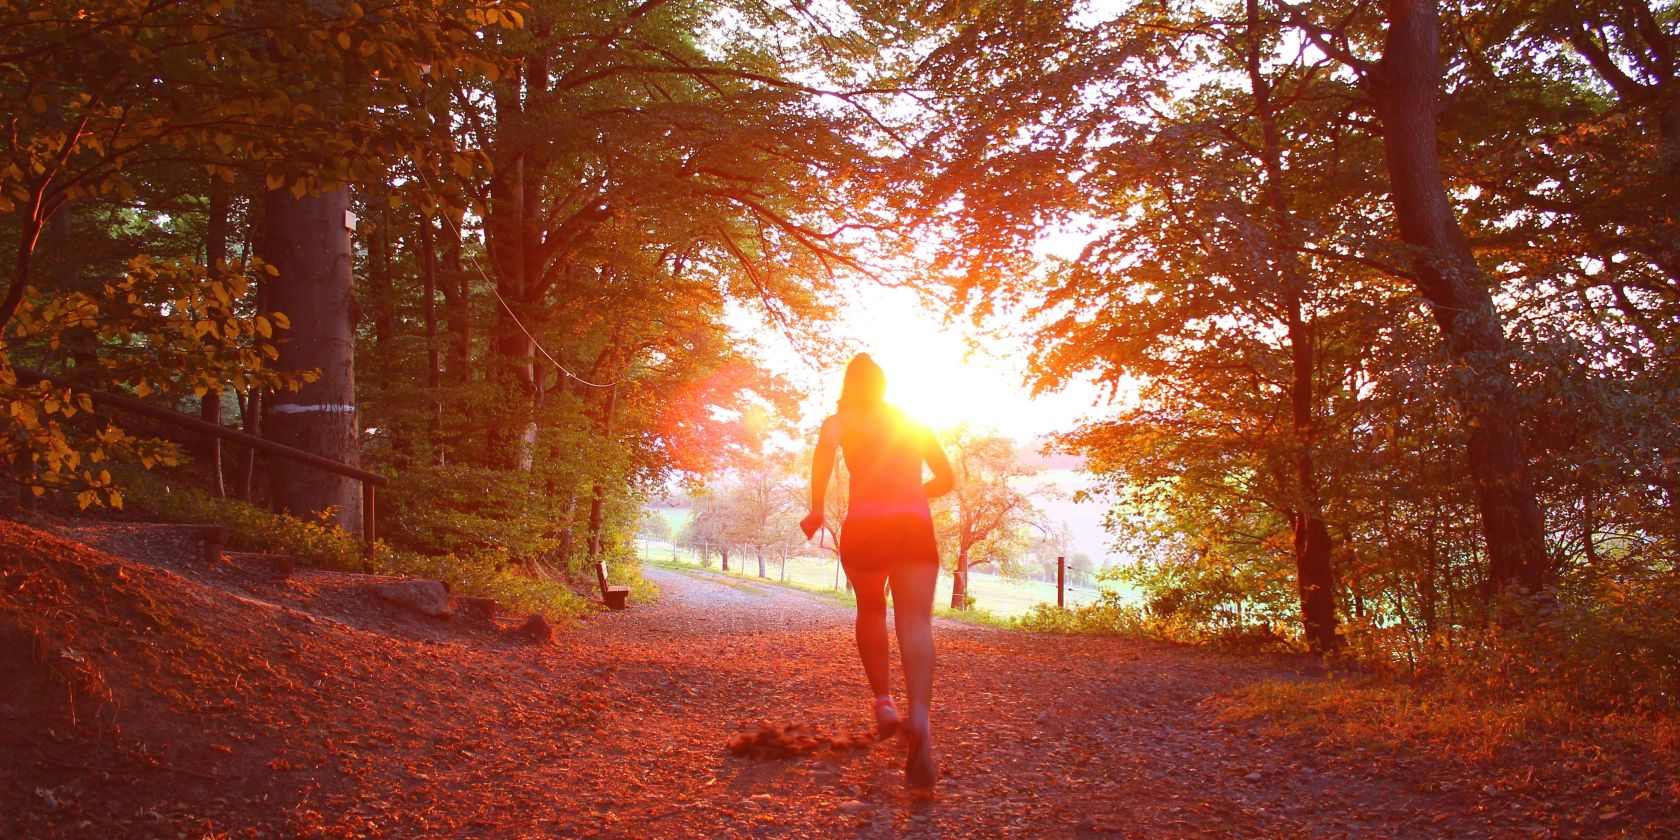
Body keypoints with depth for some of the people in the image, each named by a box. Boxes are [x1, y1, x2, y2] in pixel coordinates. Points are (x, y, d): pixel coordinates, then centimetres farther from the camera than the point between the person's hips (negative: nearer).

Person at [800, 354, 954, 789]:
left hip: (864, 525, -1)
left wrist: (816, 509, -8)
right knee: (915, 623, -14)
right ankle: (919, 717, -36)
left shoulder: (841, 420, 12)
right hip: (915, 524, 1)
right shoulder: (914, 423, 23)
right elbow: (945, 479, 26)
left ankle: (883, 702, 18)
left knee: (871, 612, 25)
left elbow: (825, 449, -12)